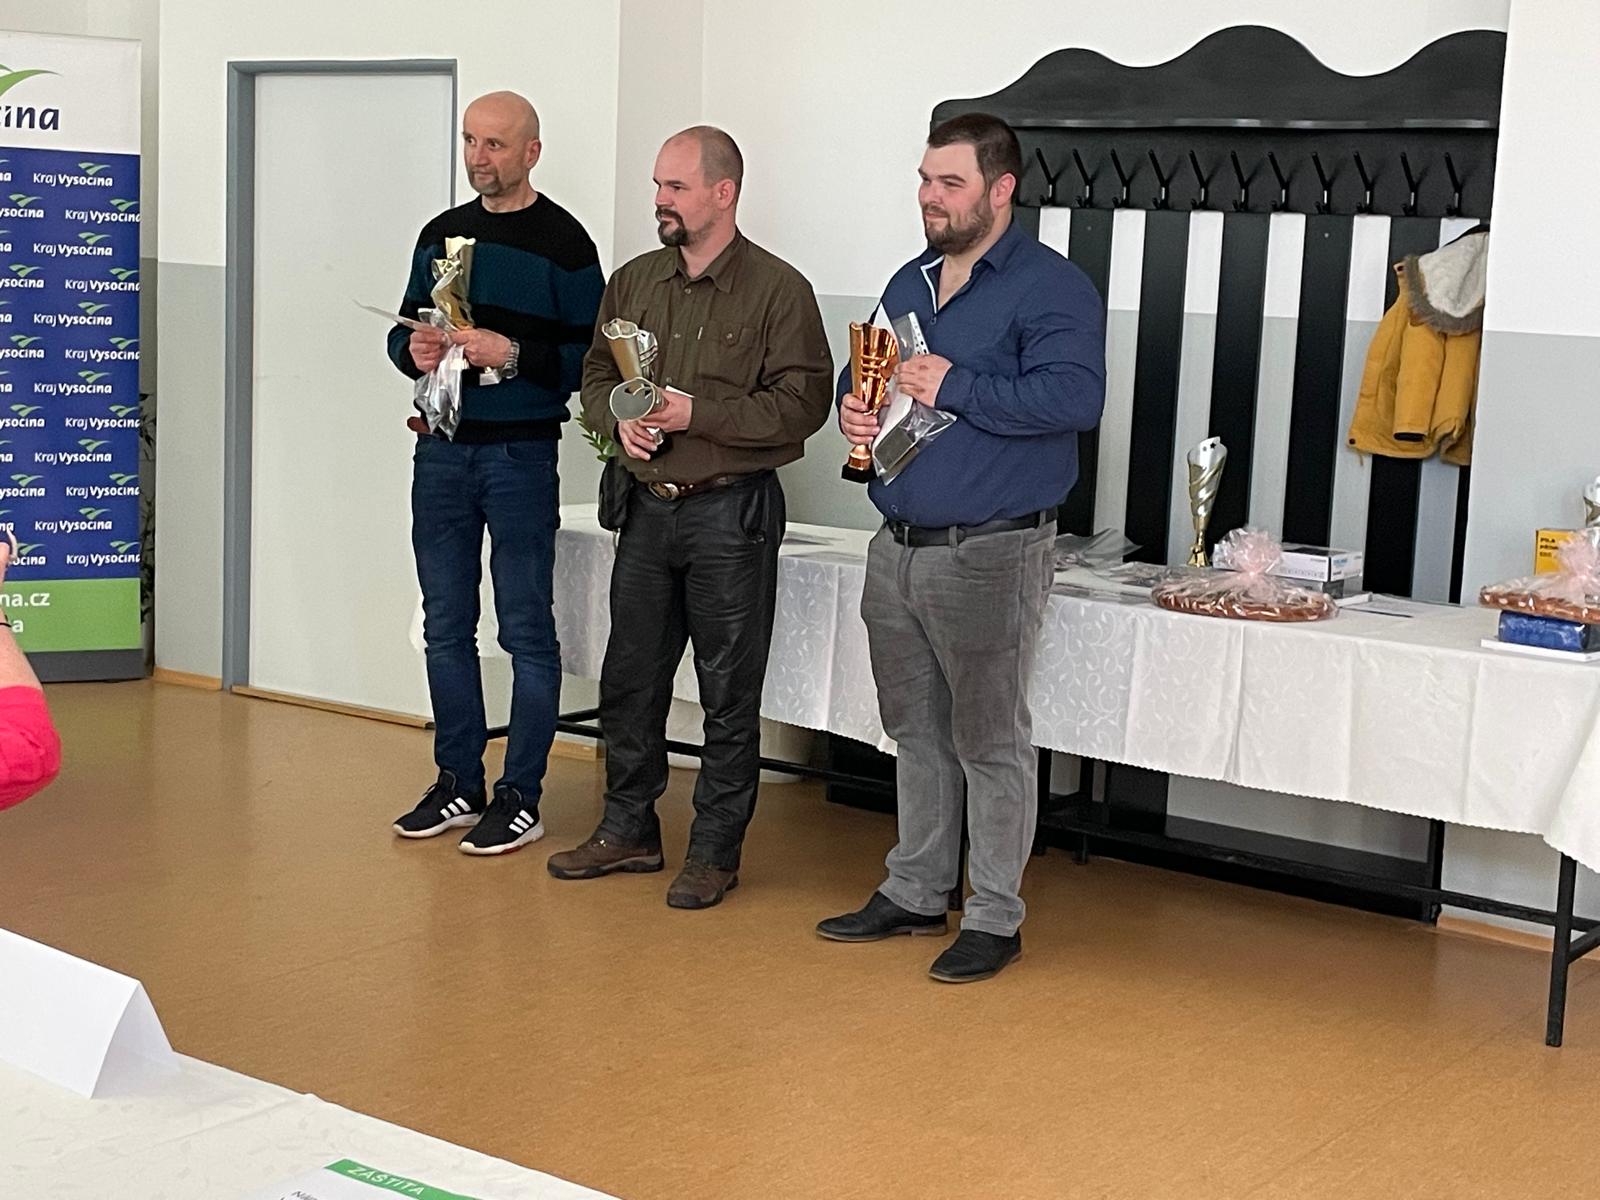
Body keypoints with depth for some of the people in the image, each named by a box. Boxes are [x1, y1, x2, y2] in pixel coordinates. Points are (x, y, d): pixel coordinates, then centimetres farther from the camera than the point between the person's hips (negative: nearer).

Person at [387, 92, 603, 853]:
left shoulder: (563, 242, -5)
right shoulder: (441, 235, 13)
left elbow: (591, 357, -9)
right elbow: (403, 330, 19)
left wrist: (512, 355, -21)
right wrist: (413, 350, -3)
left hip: (520, 455, -6)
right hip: (441, 452, 6)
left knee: (527, 632, -1)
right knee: (446, 628, 11)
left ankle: (521, 799, 6)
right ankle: (457, 785, 22)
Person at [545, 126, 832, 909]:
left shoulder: (778, 290, -8)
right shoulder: (633, 282, 10)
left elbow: (802, 401, -14)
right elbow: (596, 373, 17)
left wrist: (698, 414, -19)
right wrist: (619, 418, -6)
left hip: (731, 513, -6)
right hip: (648, 507, 6)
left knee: (729, 691, 3)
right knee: (629, 677, 12)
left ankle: (715, 851, 13)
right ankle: (628, 829, 27)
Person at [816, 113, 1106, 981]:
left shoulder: (1050, 287, -10)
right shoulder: (909, 283, 15)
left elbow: (1074, 396, -23)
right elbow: (862, 370, 26)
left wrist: (954, 388, -21)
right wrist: (851, 406, 2)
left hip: (989, 556, -8)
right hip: (897, 546, 8)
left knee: (989, 741, 1)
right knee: (916, 730, 16)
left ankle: (995, 919, 11)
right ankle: (915, 893, 28)